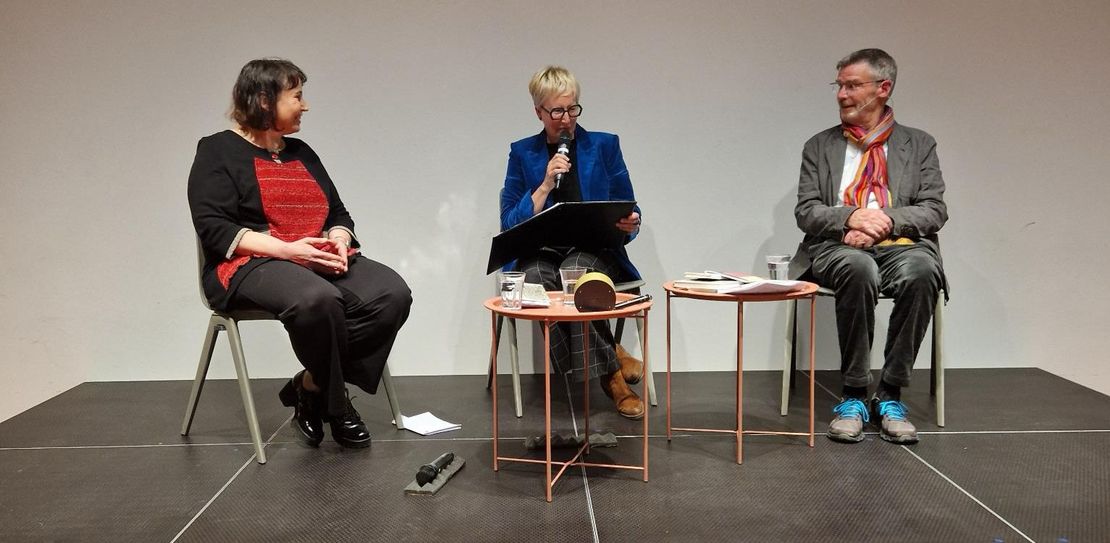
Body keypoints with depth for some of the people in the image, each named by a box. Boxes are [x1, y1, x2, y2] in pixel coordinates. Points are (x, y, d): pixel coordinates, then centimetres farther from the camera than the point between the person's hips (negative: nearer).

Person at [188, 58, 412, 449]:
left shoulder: (301, 152, 22)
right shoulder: (218, 152, 3)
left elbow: (338, 214, 21)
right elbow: (214, 229, -9)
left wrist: (339, 242, -4)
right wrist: (286, 249, -21)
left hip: (319, 261, 6)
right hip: (253, 265, -6)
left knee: (393, 293, -24)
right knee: (319, 300, -40)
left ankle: (310, 387, -12)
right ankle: (336, 406, -13)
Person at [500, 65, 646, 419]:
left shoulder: (604, 146, 11)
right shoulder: (522, 153, 11)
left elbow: (629, 214, 11)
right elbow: (509, 224, 3)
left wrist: (630, 224, -13)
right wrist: (545, 185, -8)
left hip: (595, 253, -1)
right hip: (541, 253, 1)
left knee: (573, 272, -37)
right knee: (536, 279, -36)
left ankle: (608, 374, -22)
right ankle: (613, 360, -23)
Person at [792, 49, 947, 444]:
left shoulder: (919, 145, 16)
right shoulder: (819, 147, 16)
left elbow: (934, 211, 5)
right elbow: (805, 212, 6)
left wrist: (886, 219, -14)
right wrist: (851, 216, -14)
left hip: (899, 245, 1)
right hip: (838, 248, 0)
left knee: (922, 270, -35)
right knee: (858, 268, -37)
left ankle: (889, 394, -21)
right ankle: (853, 396, -24)